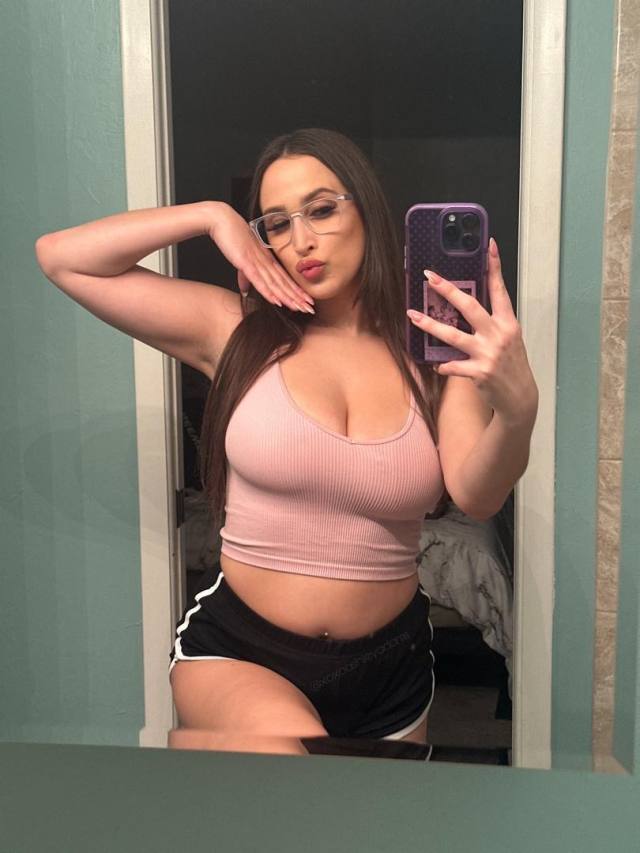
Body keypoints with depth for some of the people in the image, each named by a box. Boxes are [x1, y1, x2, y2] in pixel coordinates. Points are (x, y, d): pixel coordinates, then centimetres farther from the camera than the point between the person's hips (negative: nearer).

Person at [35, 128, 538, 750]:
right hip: (236, 650, -2)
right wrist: (211, 216, -10)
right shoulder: (238, 332, -4)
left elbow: (476, 498, -19)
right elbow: (61, 257, -3)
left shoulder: (436, 350, -4)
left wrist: (518, 409, -39)